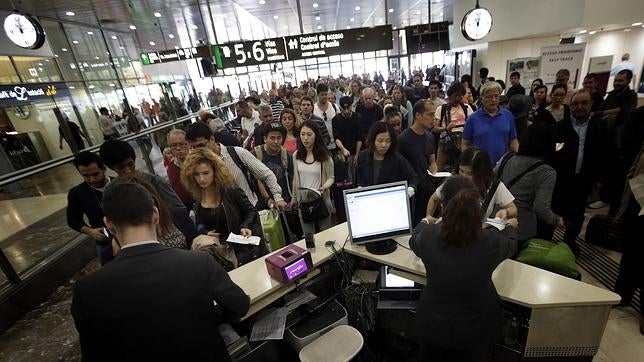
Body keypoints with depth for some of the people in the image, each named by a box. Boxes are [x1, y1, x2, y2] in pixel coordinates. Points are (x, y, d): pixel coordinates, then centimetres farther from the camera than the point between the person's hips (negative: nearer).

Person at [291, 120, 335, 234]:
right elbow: (295, 178, 11)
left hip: (322, 200, -2)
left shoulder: (324, 156, -9)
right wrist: (294, 197, 17)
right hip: (303, 201, 2)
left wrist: (324, 187, -23)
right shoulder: (296, 155, 1)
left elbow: (331, 178, -2)